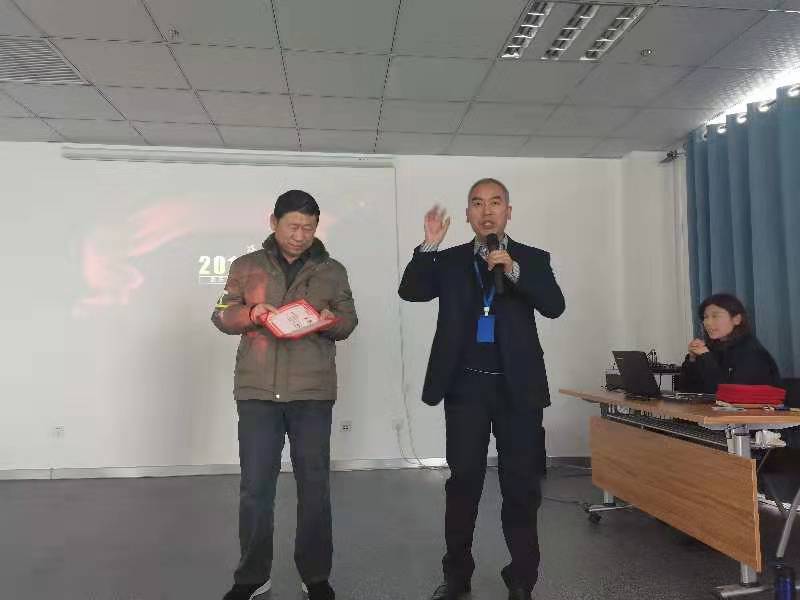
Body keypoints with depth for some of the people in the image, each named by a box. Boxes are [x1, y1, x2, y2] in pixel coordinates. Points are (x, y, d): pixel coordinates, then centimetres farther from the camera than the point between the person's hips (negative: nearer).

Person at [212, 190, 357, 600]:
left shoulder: (332, 271, 8)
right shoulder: (246, 266, 7)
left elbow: (349, 321, 10)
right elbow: (221, 315, 6)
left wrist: (333, 320, -14)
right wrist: (249, 314, -15)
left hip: (313, 393, 0)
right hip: (257, 391, 0)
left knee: (315, 485, 7)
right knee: (255, 487, 6)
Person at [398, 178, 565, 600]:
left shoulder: (533, 259, 6)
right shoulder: (449, 260, 8)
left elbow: (554, 306, -8)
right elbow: (409, 292, -4)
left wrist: (514, 271, -20)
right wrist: (429, 246, -14)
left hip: (517, 385, 0)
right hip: (466, 385, 1)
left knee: (522, 484, 6)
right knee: (463, 481, 9)